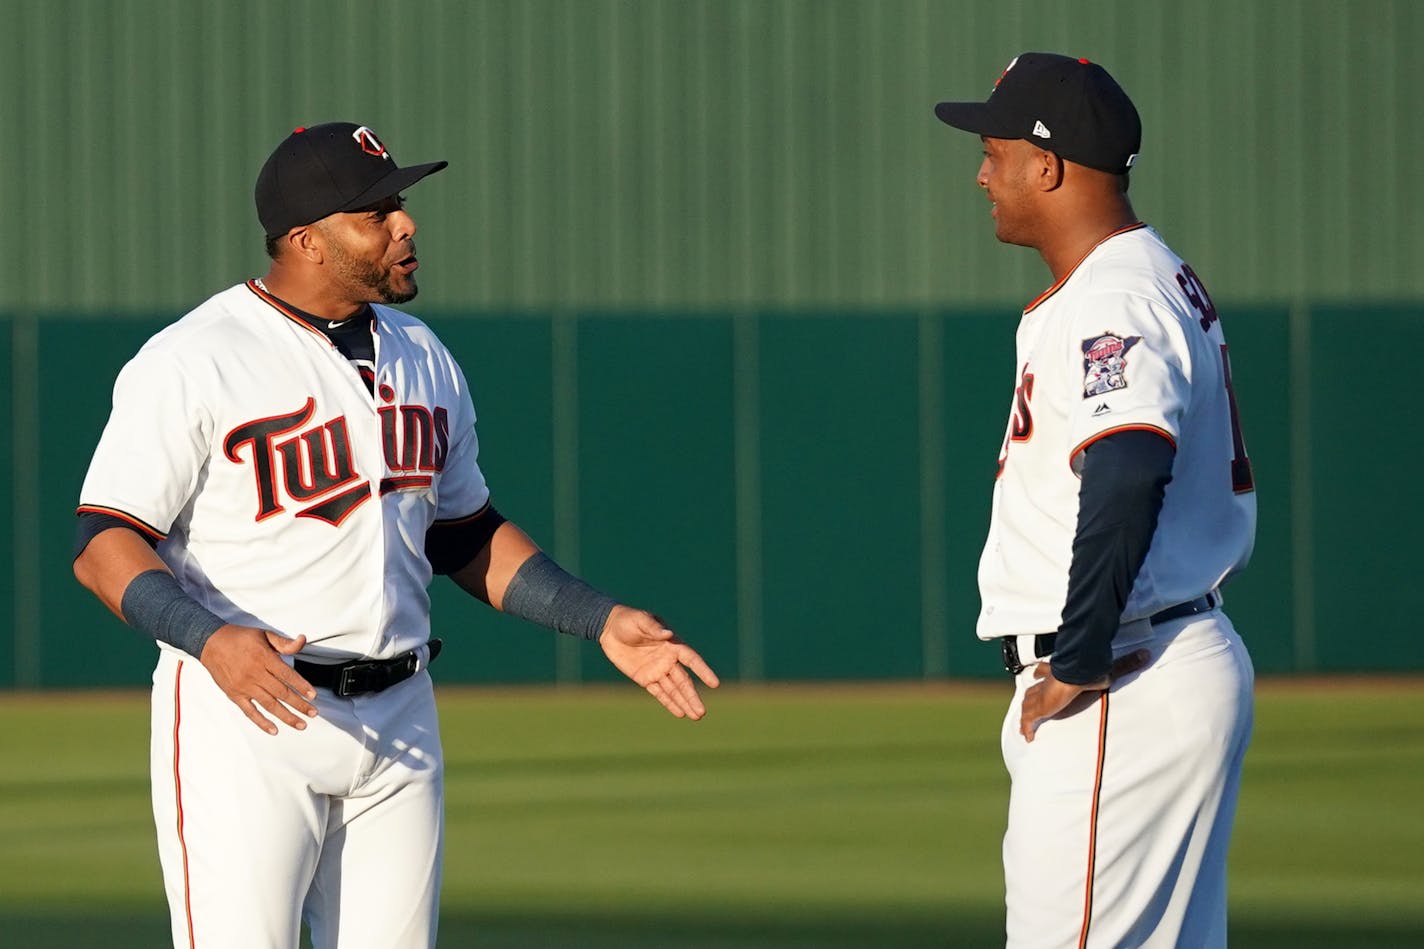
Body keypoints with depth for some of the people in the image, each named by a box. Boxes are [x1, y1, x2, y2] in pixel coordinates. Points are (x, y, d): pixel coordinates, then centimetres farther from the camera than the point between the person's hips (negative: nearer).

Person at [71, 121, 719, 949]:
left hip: (398, 723, 7)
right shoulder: (191, 364, -10)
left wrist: (600, 620, 10)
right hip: (242, 710, -7)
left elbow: (466, 534, 21)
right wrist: (210, 637, -31)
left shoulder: (423, 360, 12)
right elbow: (105, 544, -14)